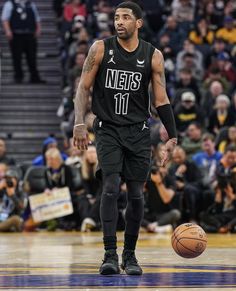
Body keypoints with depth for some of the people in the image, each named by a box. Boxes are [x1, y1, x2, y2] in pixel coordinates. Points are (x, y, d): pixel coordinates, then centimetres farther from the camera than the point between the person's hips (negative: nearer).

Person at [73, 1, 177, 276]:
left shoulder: (153, 56, -1)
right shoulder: (101, 49, -3)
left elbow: (161, 100, 2)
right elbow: (83, 87, -1)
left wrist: (172, 137, -4)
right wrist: (79, 124, -13)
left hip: (138, 132, 2)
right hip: (108, 129, -1)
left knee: (136, 194, 3)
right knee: (110, 188, -15)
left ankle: (130, 255, 17)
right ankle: (110, 254, -15)